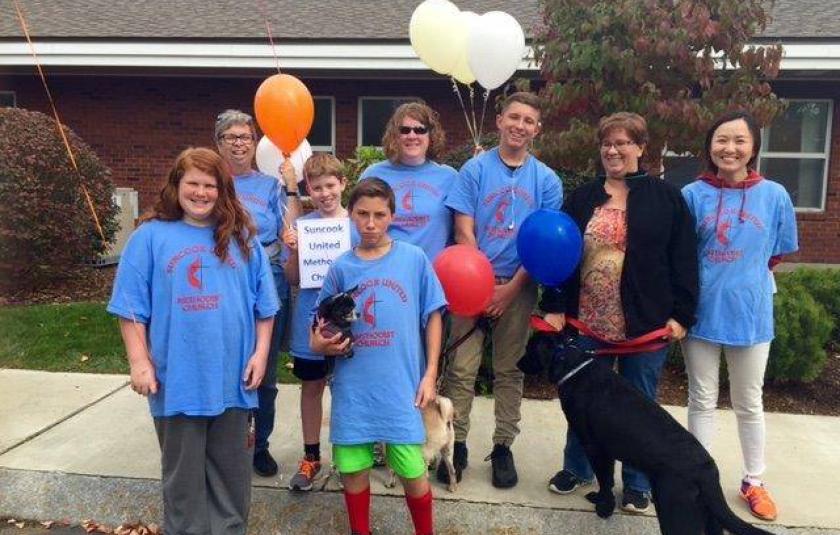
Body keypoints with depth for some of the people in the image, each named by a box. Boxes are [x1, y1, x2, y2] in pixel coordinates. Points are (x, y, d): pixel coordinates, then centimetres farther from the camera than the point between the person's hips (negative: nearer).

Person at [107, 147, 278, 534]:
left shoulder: (242, 237, 5)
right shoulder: (151, 236, -1)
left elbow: (264, 303, 7)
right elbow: (132, 308, -2)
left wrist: (260, 352, 0)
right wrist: (139, 362, -7)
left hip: (232, 377, 2)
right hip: (176, 379, -2)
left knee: (232, 471, 16)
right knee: (183, 473, 14)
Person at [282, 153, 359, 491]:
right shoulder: (301, 226, -1)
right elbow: (293, 279, 1)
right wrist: (293, 252, -17)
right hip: (311, 321, 1)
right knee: (312, 386, 12)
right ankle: (311, 456, 28)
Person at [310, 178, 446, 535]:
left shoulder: (414, 259, -1)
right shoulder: (341, 268, 4)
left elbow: (432, 317, 3)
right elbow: (320, 327, 11)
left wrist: (430, 374, -2)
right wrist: (321, 343, -12)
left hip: (401, 385, -2)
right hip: (353, 388, 2)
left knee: (412, 472, 2)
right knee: (352, 469, 11)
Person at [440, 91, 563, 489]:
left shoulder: (547, 180, 3)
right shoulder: (475, 169, -1)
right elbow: (464, 232, -4)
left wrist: (511, 288, -8)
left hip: (518, 287, 1)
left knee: (508, 370, 10)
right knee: (461, 368, 0)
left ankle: (503, 446, 22)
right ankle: (456, 443, 13)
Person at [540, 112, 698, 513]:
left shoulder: (666, 197, 0)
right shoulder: (582, 198, 6)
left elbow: (683, 260, -2)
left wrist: (681, 314, -7)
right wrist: (554, 306, -3)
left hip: (646, 324, -2)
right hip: (588, 321, 2)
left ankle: (637, 483, 28)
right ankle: (577, 467, 34)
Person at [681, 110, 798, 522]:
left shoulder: (774, 195, -4)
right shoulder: (692, 195, -5)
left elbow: (777, 254, 8)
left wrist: (746, 280, 1)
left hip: (750, 313, 1)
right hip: (701, 312, 0)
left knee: (748, 404, 16)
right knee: (702, 401, 12)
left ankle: (753, 481, 34)